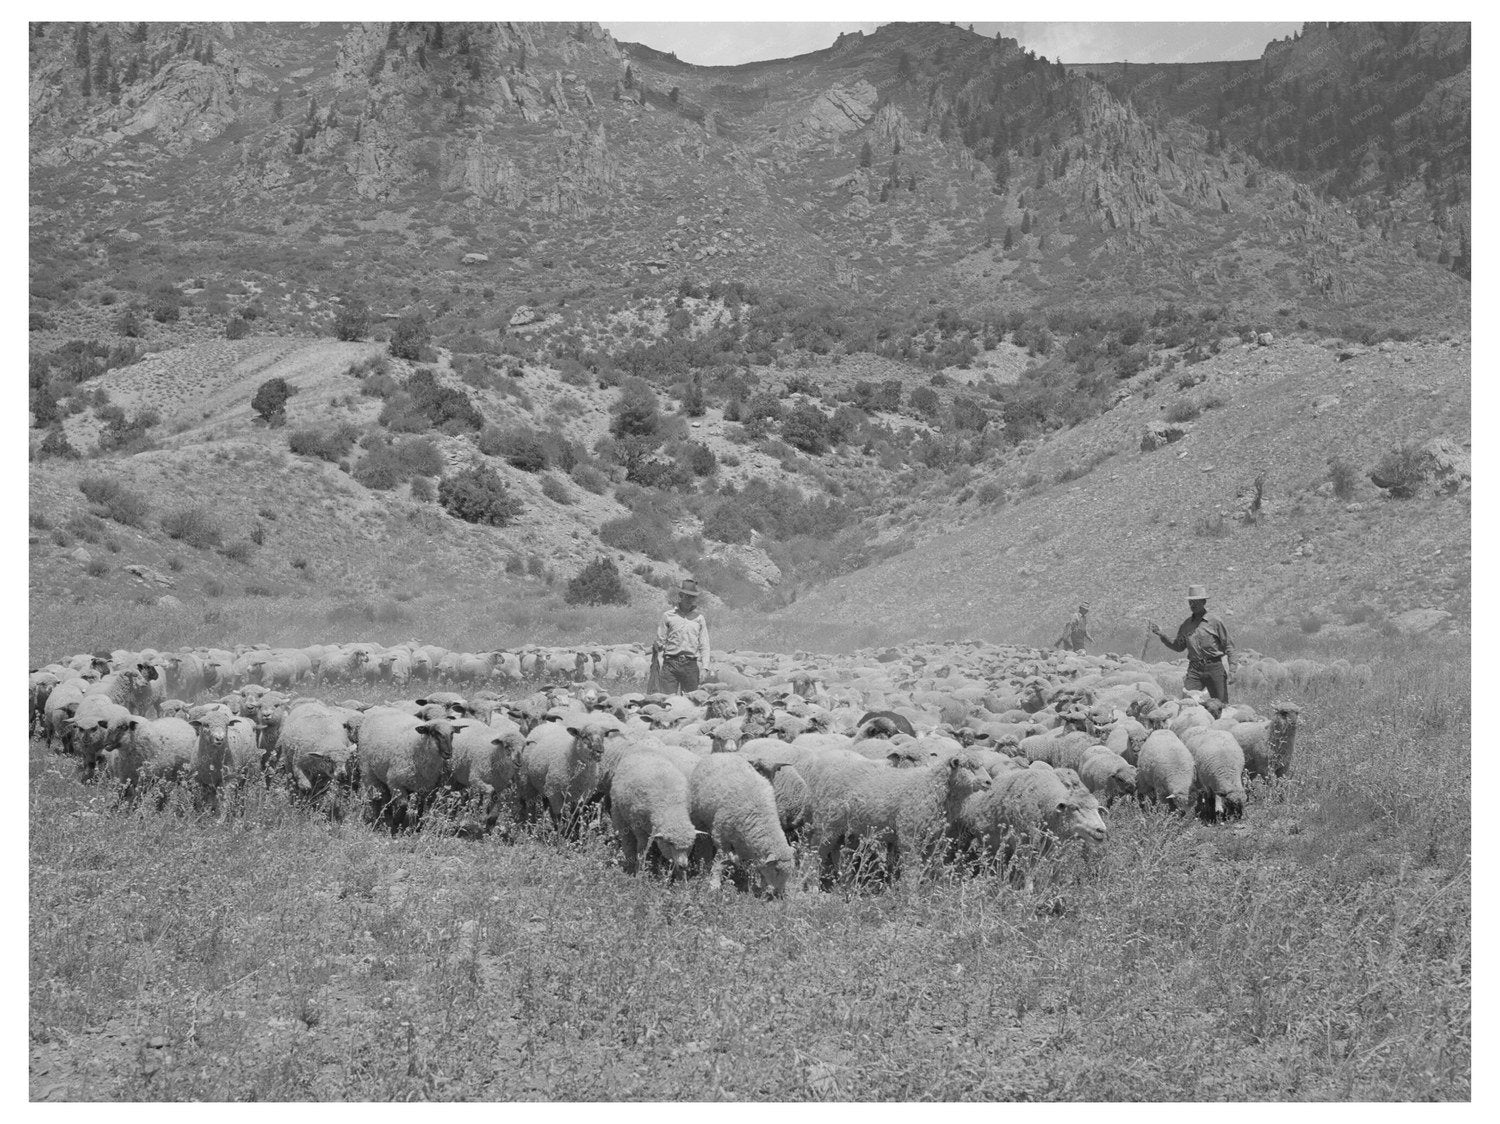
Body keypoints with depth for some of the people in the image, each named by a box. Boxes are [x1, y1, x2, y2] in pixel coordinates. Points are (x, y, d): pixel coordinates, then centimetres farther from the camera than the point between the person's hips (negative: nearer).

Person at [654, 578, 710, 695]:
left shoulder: (699, 618, 12)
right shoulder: (668, 616, 8)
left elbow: (704, 645, 10)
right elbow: (660, 641, 11)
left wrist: (705, 667, 2)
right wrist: (660, 646, -9)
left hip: (690, 665, 1)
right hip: (670, 663, -1)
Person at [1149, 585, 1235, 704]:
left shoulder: (1215, 622, -2)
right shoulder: (1187, 625, 11)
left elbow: (1228, 645, 0)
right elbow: (1178, 646, 17)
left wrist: (1232, 667, -9)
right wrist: (1160, 634, 7)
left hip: (1214, 667, -3)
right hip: (1194, 668, 3)